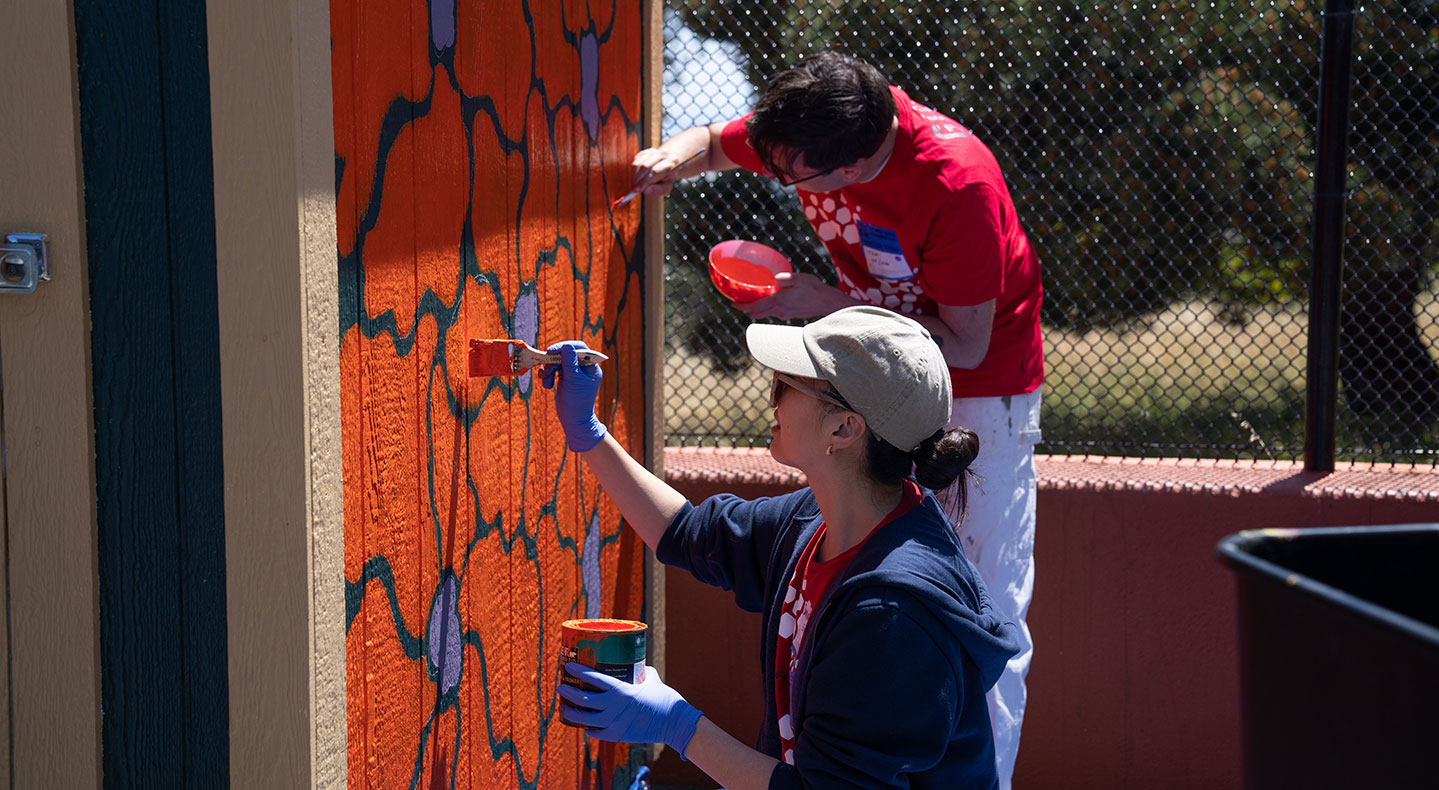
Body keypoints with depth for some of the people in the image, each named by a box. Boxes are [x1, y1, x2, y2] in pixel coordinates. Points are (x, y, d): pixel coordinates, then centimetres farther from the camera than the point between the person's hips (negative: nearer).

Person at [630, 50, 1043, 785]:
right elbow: (715, 141, 8)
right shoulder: (800, 129, -14)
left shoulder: (957, 182, -32)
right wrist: (672, 159, -16)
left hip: (979, 393, -6)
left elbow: (965, 344, -26)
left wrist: (825, 303, -26)